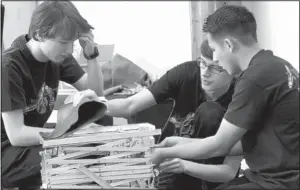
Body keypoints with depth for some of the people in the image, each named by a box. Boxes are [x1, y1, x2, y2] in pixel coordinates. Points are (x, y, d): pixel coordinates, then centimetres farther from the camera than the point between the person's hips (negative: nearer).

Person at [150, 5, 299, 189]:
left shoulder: (257, 76, -21)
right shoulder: (273, 65, 8)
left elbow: (219, 146, -14)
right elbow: (247, 142, 10)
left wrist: (166, 152, 0)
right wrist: (185, 142, 10)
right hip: (276, 175, 9)